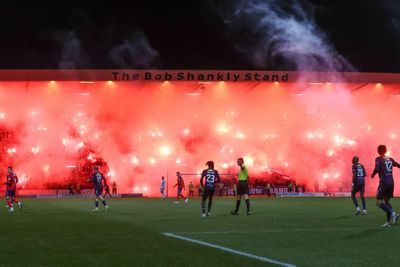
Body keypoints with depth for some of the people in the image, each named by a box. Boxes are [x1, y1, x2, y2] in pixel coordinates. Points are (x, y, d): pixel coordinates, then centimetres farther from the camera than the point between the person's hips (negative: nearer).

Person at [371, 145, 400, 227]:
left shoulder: (378, 159, -8)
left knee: (379, 202, 0)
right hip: (391, 183, 6)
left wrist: (373, 174, -3)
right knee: (387, 201, 15)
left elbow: (377, 169, -22)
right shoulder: (390, 159, 8)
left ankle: (392, 213, -19)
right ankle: (389, 221, 10)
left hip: (384, 183, -6)